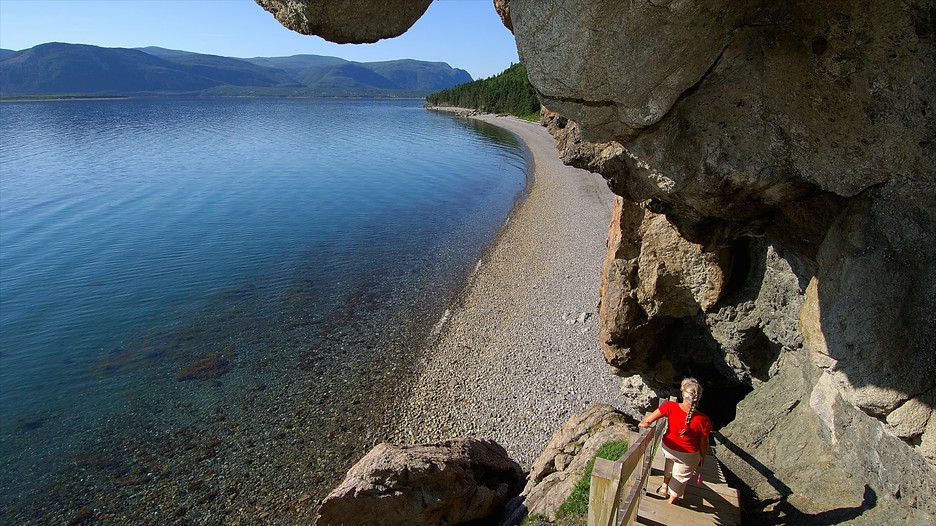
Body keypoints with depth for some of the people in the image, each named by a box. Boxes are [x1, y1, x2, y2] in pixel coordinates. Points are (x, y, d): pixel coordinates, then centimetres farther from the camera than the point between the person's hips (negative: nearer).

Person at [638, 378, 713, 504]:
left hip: (668, 448, 2)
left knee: (670, 461, 37)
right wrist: (703, 456, 5)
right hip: (688, 456, -2)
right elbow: (704, 443, -13)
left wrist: (642, 424, -3)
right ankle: (671, 501, 47)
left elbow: (647, 420, -24)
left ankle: (664, 486, 53)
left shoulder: (670, 407, -30)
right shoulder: (703, 420, -31)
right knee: (680, 477, 26)